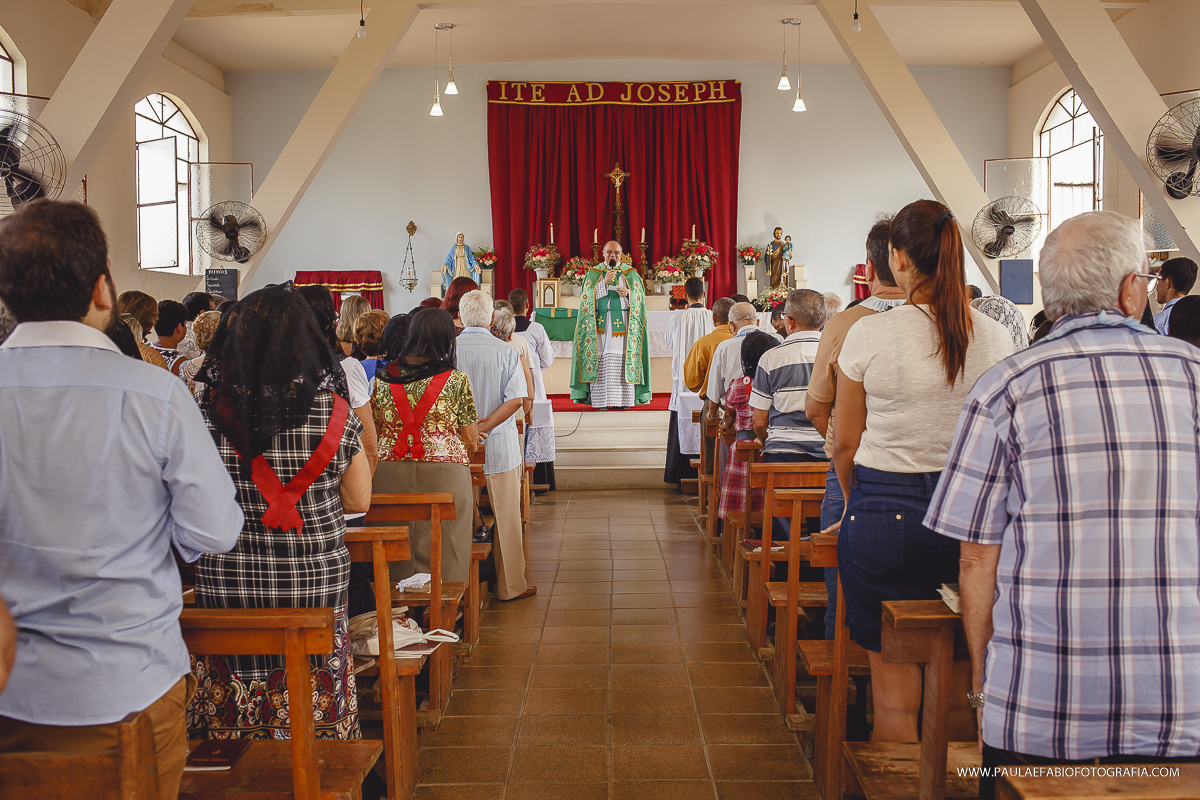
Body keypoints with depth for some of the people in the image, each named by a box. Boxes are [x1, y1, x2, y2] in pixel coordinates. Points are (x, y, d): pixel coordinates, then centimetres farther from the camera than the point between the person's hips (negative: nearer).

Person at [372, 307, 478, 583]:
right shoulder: (456, 379, -5)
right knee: (444, 559, 5)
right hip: (445, 475, -3)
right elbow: (471, 441, -1)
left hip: (390, 475, 3)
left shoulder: (382, 377, 4)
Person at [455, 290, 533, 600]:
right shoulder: (506, 352, -7)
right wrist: (486, 425, -16)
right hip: (500, 447, -2)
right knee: (506, 519, 8)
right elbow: (516, 398, -15)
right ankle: (510, 585, 16)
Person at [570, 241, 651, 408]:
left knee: (623, 360, -7)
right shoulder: (594, 273, 11)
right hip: (600, 323, 0)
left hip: (624, 323, 0)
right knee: (600, 359, -8)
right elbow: (589, 296, -1)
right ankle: (600, 399, -7)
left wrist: (628, 293, -11)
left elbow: (639, 298, 8)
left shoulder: (630, 273, 11)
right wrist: (605, 282, -11)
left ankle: (623, 399, -5)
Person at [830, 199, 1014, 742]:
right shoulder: (996, 337, -1)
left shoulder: (869, 335, -10)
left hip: (883, 511, -3)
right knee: (958, 689, 17)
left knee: (895, 699, 8)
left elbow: (845, 443, -1)